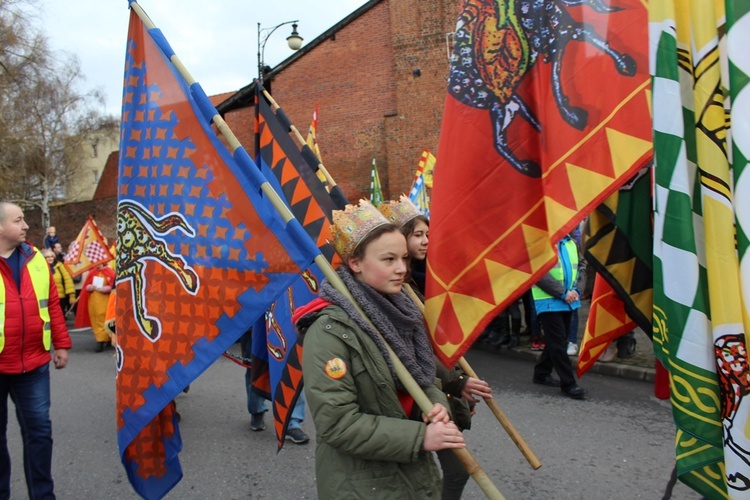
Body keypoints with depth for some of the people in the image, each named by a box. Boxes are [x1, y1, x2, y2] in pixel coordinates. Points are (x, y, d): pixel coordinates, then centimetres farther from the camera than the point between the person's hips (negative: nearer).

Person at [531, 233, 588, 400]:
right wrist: (562, 292, -17)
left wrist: (577, 289, -2)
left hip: (568, 301, 8)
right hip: (548, 301, -8)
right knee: (558, 343, -2)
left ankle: (542, 373, 31)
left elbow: (581, 266, 14)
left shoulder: (571, 243, 11)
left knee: (556, 341, 15)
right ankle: (568, 384, 5)